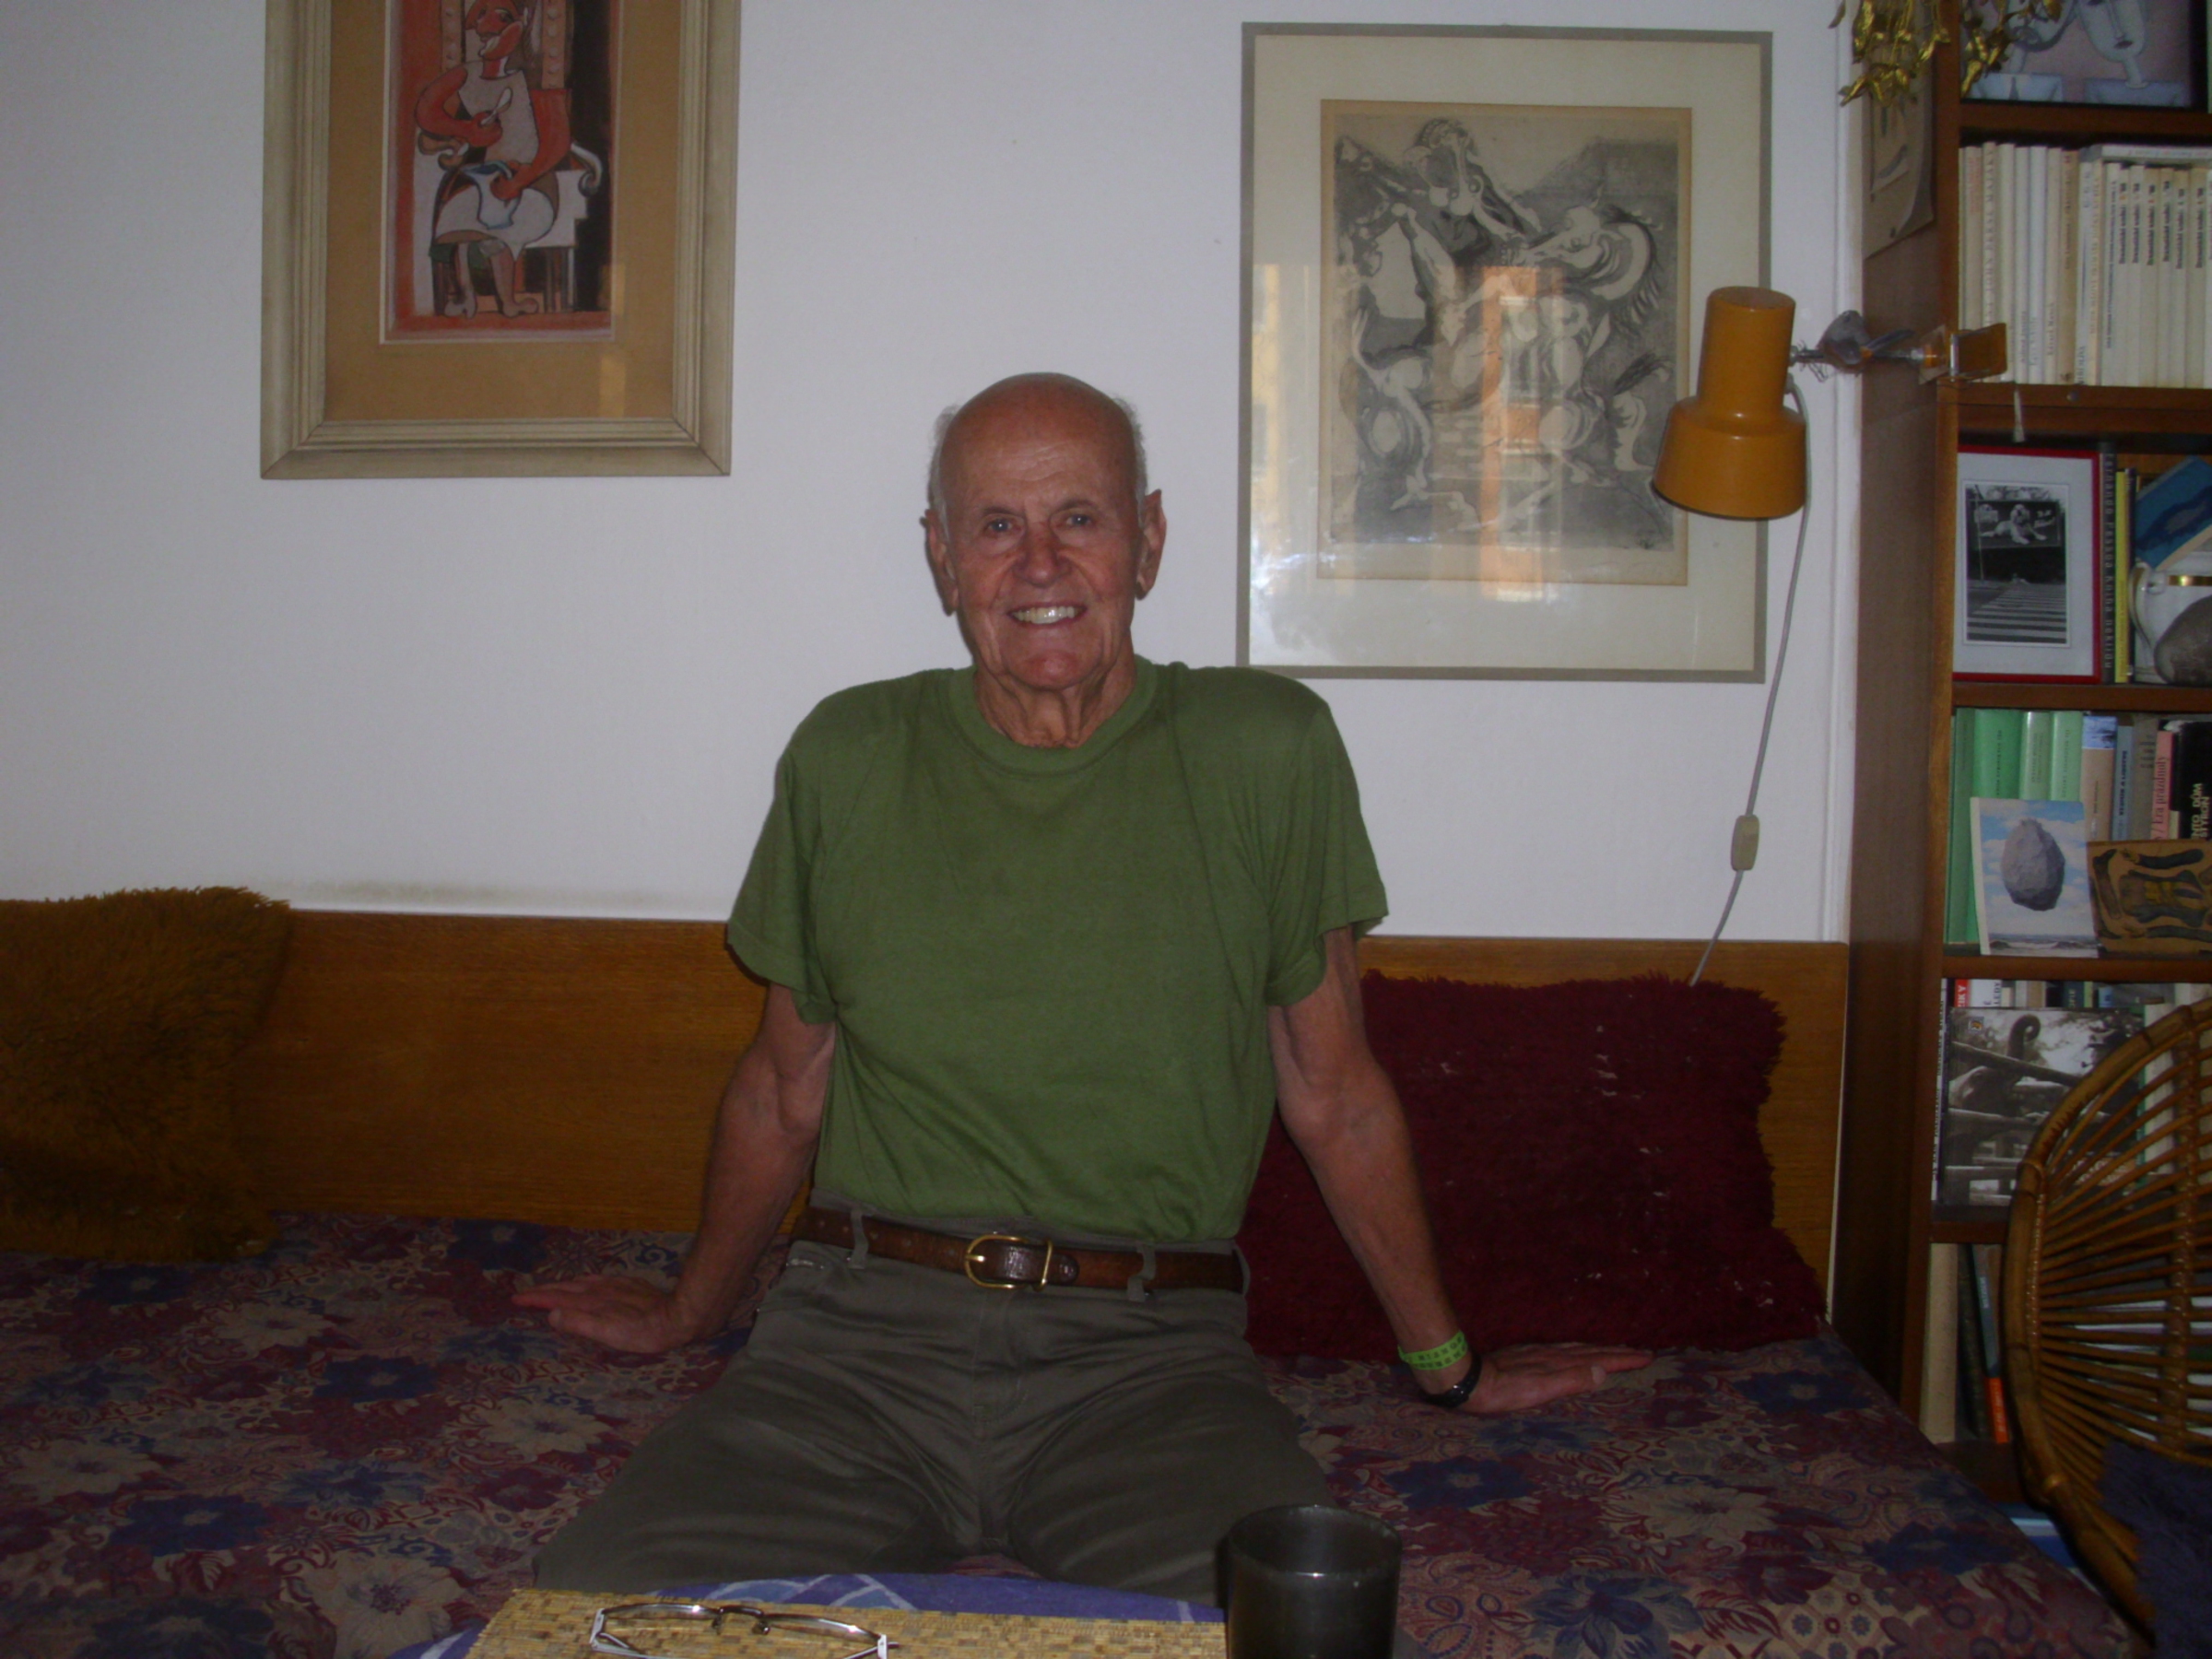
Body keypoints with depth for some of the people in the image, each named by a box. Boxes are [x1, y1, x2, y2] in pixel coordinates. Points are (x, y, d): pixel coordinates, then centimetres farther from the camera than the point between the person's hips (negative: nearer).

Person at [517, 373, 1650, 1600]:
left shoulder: (1263, 750, 2)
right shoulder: (847, 759, 8)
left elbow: (1334, 1096, 11)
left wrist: (1447, 1365, 18)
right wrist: (691, 1311, 31)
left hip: (1149, 1353, -1)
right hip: (863, 1328, 1)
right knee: (602, 1594, -23)